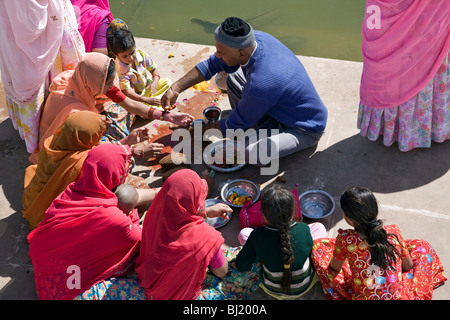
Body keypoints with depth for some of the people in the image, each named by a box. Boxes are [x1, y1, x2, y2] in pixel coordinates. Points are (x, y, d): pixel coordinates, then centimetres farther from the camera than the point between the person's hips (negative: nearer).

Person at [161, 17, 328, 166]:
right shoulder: (256, 38, -16)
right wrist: (176, 88, -7)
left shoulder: (260, 84, -39)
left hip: (305, 128, -8)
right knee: (231, 77, 8)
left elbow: (236, 125, -21)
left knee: (251, 154, -36)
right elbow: (212, 64, -1)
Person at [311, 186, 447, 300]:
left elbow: (335, 268, 0)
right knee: (422, 246, 22)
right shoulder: (393, 233, -13)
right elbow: (408, 266, 4)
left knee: (318, 245, 7)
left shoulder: (345, 239, -20)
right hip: (401, 296, 2)